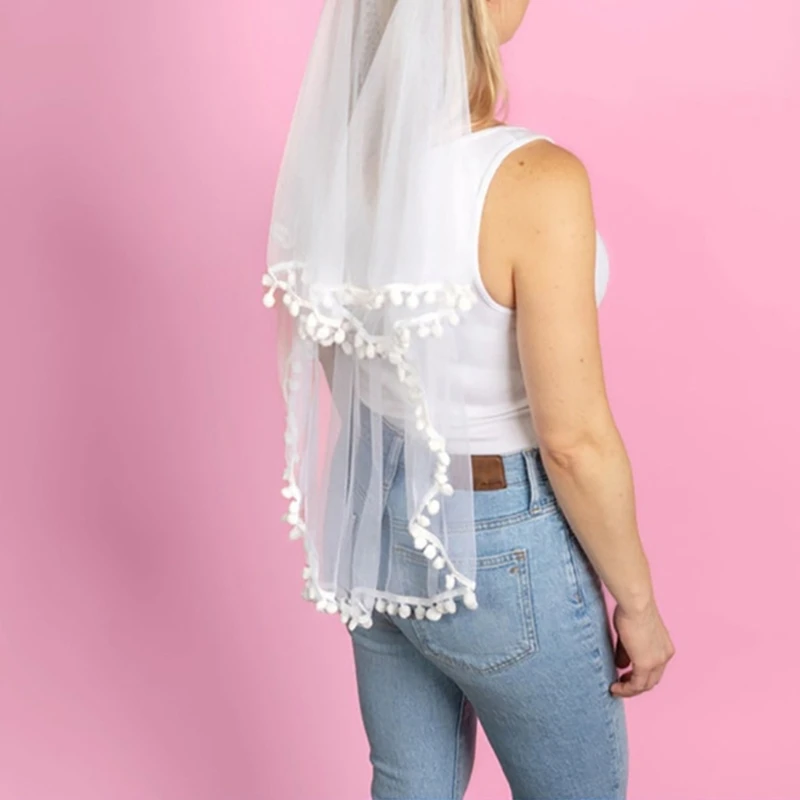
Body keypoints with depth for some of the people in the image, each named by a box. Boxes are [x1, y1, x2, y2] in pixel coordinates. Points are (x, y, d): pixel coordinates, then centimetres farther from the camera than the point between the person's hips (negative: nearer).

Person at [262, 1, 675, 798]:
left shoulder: (335, 142, -8)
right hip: (497, 545, -6)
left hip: (372, 517, 7)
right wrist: (638, 602, -6)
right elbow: (575, 443, -22)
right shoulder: (532, 182, -29)